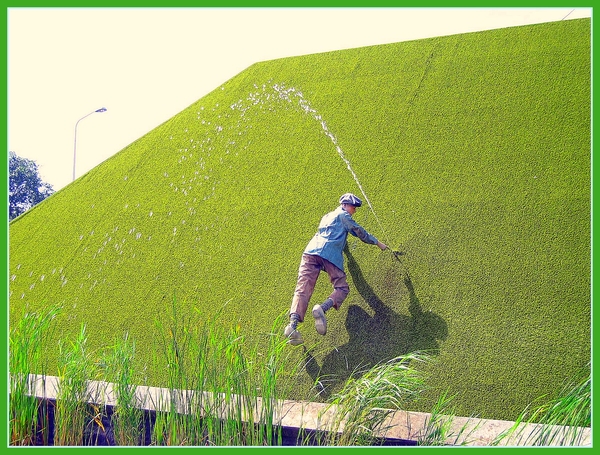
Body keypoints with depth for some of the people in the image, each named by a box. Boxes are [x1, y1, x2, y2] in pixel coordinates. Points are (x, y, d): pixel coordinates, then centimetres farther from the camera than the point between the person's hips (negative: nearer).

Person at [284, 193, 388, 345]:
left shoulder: (327, 217, 36)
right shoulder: (343, 215, 16)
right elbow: (360, 232, 19)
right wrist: (378, 243, 29)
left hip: (311, 251, 6)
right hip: (330, 254, -6)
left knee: (303, 288, -11)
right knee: (342, 288, 1)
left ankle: (293, 323, -32)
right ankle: (322, 308, -30)